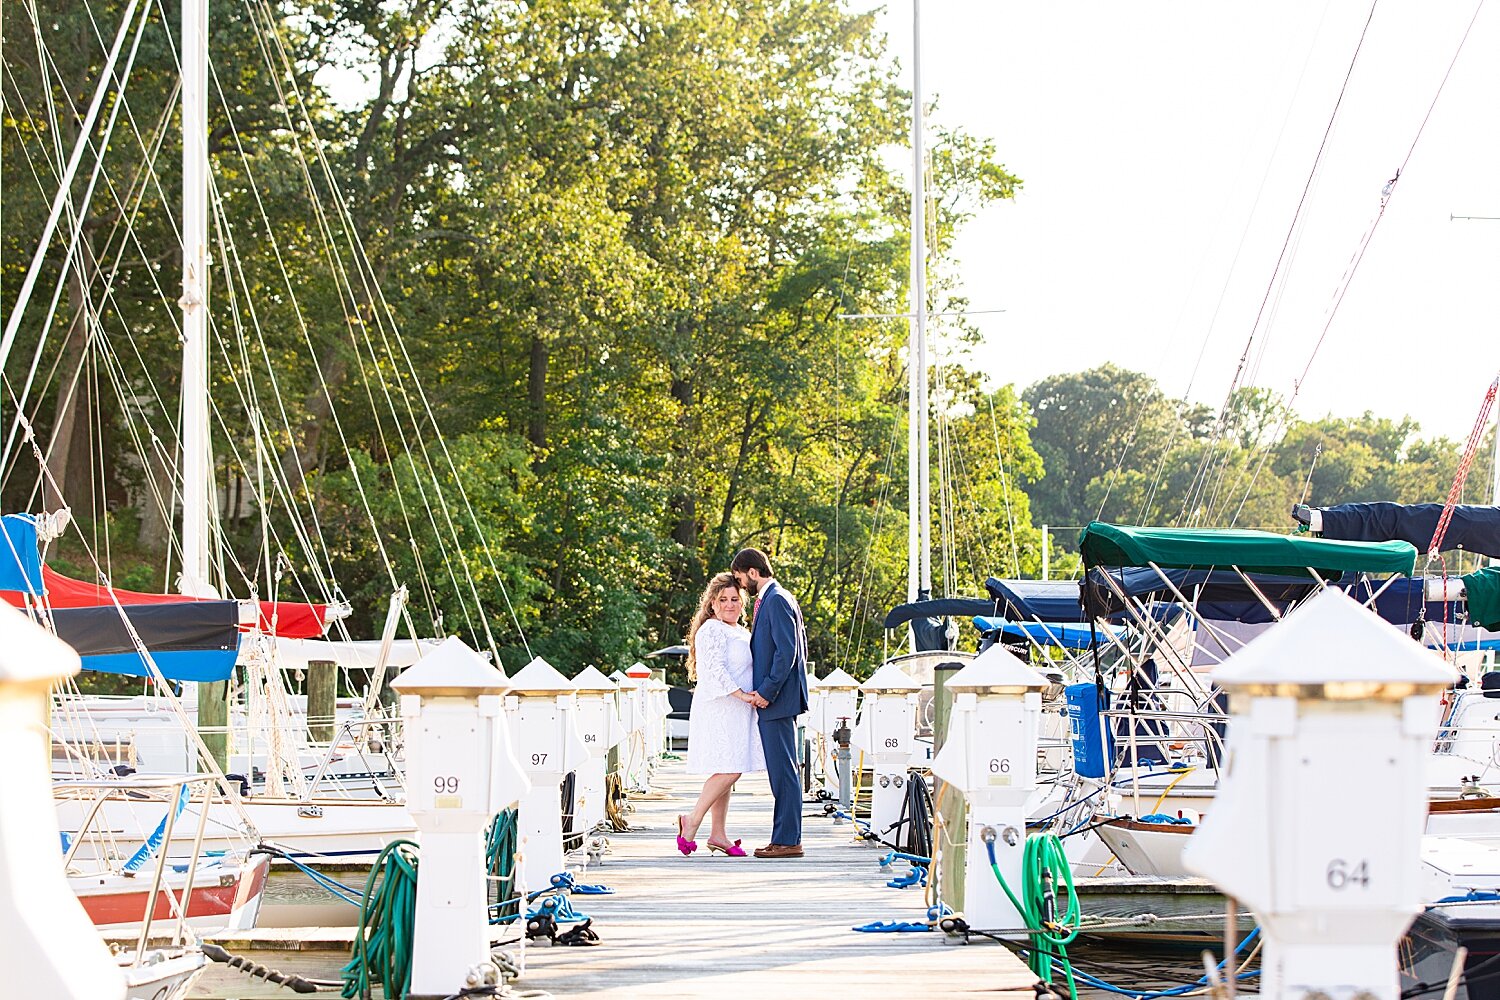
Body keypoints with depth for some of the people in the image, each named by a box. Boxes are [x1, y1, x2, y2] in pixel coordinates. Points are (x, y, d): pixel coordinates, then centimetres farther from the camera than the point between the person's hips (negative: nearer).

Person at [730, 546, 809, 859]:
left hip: (777, 702, -11)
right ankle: (784, 837, 14)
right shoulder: (770, 599, 19)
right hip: (774, 701, 11)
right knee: (780, 771, 11)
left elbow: (787, 651, -20)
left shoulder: (776, 600, -13)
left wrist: (767, 691, -18)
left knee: (783, 771, -8)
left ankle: (788, 840, -8)